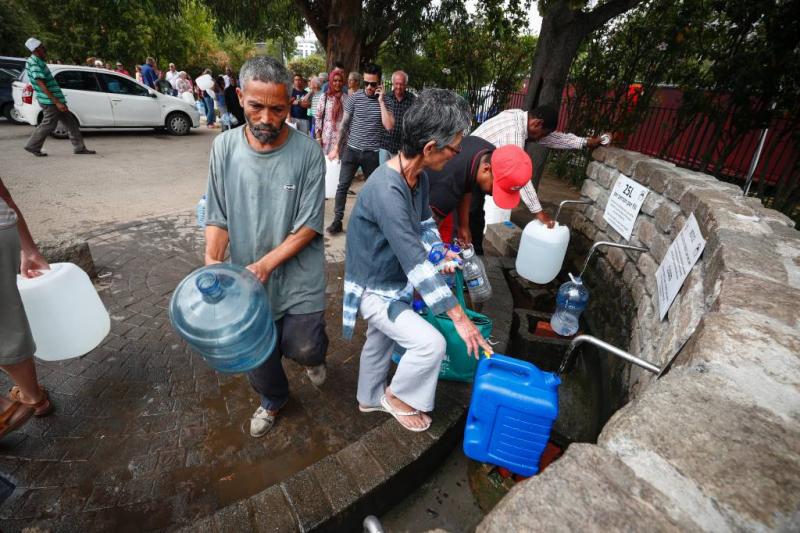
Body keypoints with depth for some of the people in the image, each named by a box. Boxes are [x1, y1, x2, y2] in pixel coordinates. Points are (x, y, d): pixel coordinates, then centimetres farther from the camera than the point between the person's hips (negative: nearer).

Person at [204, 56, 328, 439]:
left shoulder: (308, 152, -13)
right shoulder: (224, 147, -5)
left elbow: (309, 226, -13)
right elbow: (218, 217, -1)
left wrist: (265, 265, -20)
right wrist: (212, 261, -17)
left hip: (298, 278, -2)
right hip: (248, 278, 3)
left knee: (302, 347, -1)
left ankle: (314, 355, 40)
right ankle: (272, 400, 49)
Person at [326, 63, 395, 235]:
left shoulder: (385, 100, 0)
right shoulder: (355, 97, -1)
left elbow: (389, 126, -13)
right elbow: (344, 124, 4)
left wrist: (381, 101, -14)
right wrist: (337, 148, 5)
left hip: (372, 153, 0)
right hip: (351, 150, 0)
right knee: (342, 186, -2)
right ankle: (337, 221, 7)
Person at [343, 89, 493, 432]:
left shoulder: (418, 176, -6)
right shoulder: (386, 191, -34)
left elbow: (424, 223, 13)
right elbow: (416, 264, -34)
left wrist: (440, 251, -2)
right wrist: (460, 317, -28)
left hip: (394, 282, 8)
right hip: (374, 289, -8)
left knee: (380, 341, 24)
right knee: (431, 343, -13)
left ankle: (369, 398, 50)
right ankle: (398, 396, 17)